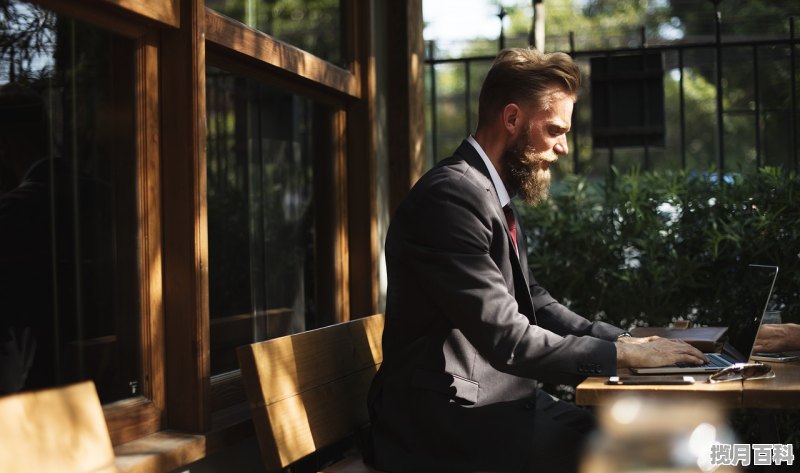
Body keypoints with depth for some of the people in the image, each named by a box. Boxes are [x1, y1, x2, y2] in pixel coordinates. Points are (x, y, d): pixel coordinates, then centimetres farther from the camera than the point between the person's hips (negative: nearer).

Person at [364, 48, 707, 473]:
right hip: (448, 420, -9)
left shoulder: (494, 193, 12)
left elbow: (532, 300, 18)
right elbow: (507, 339, -23)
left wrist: (621, 338, 5)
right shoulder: (452, 195, -20)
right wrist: (623, 355, -15)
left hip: (493, 399, 9)